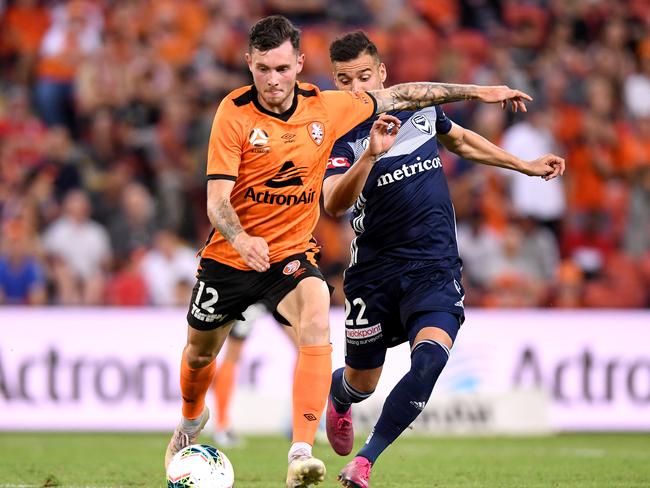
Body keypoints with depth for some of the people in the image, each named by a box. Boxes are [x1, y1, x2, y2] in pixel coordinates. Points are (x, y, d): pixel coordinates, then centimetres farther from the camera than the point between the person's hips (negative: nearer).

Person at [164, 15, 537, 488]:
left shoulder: (326, 108, -6)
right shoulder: (234, 113, -16)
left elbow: (398, 96, 7)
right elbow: (217, 200, -21)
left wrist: (475, 91, 7)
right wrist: (242, 240, -42)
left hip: (293, 252, 1)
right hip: (231, 254, -1)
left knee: (316, 325, -29)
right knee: (200, 351, 16)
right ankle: (192, 420, 52)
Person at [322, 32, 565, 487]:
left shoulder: (421, 107, 3)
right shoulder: (341, 136, -10)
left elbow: (462, 141, 26)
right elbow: (334, 204, -29)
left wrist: (527, 166, 30)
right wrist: (371, 154, -42)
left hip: (436, 267, 1)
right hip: (374, 272, -1)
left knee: (430, 356, -25)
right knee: (362, 382, 11)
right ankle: (337, 396, 51)